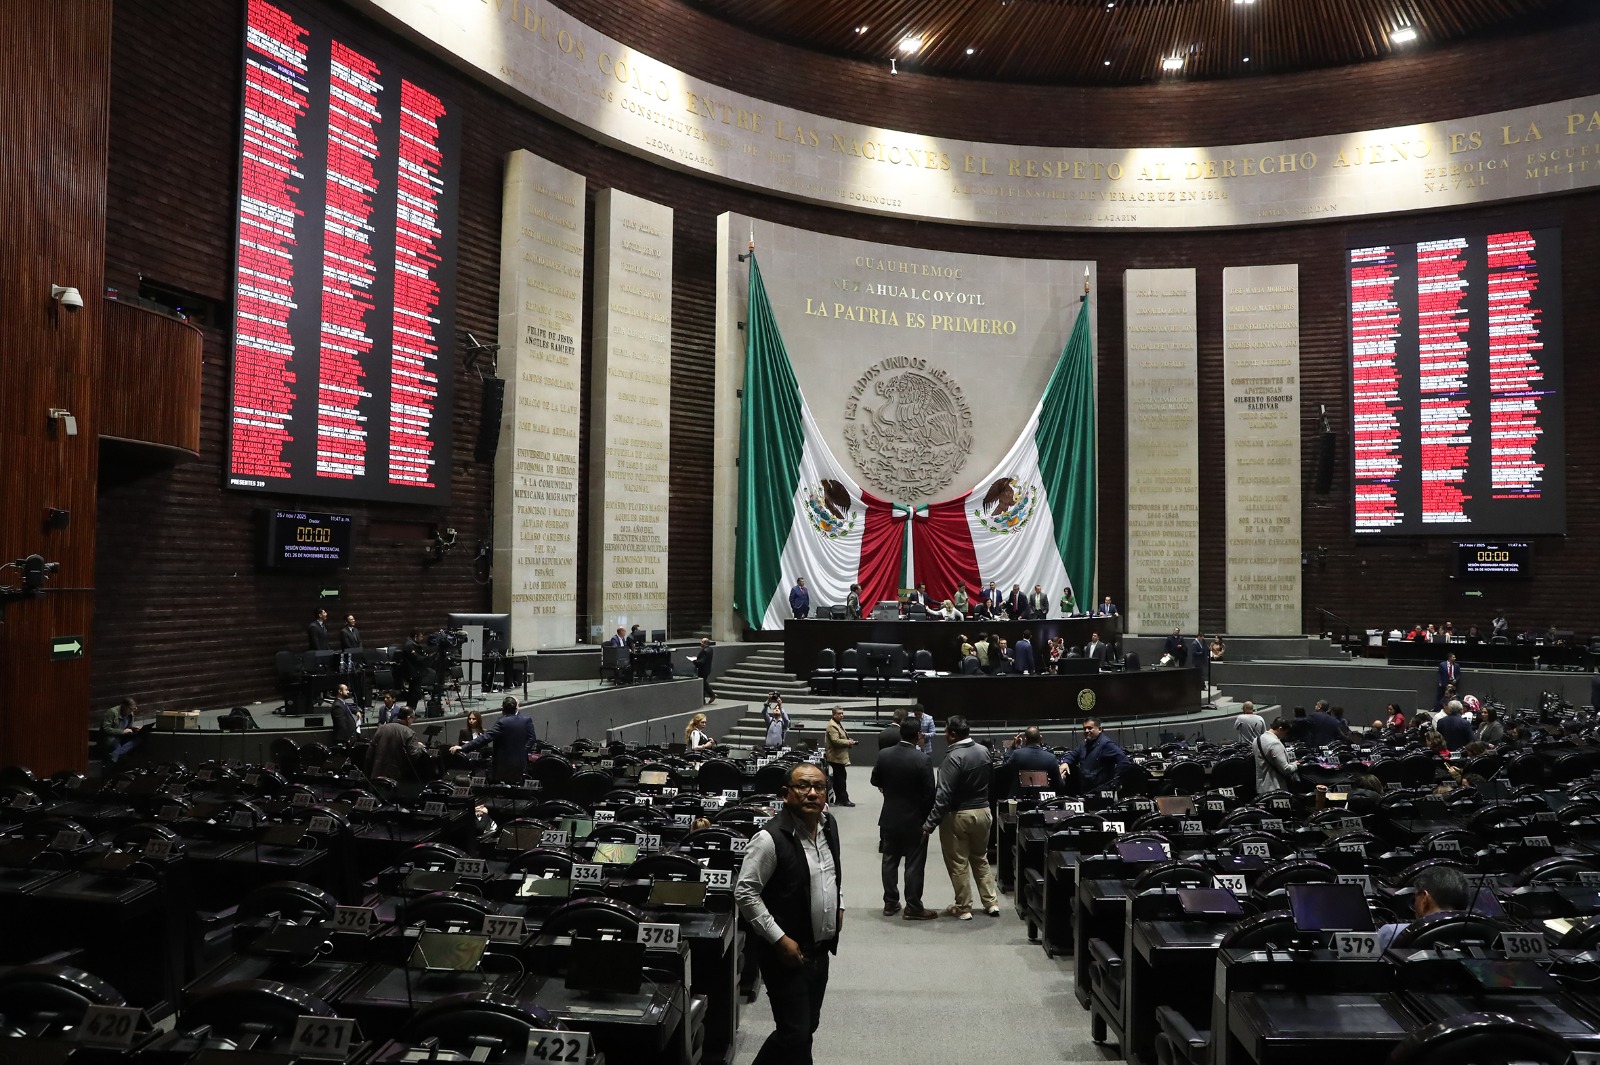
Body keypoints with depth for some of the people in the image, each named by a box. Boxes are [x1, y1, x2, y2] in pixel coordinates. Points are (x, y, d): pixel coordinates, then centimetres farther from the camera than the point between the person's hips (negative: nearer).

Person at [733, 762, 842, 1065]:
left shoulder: (829, 825, 1)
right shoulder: (770, 838, -23)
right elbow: (745, 893, -21)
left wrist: (839, 904, 12)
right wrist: (779, 939, -21)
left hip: (820, 949, 8)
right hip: (786, 952, -7)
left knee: (808, 1026, 19)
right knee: (796, 1034, 0)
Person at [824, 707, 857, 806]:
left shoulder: (838, 724, 19)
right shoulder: (832, 726, -15)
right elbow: (835, 740, -23)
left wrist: (849, 740, 12)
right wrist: (848, 742, -16)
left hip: (839, 756, 10)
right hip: (836, 757, -10)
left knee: (839, 778, 13)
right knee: (840, 778, -7)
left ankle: (839, 800, 17)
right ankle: (843, 799, -3)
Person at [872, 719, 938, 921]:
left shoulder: (884, 755, -6)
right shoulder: (922, 760, -19)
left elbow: (875, 781, 7)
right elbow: (929, 793, -15)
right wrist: (928, 818, 1)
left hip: (889, 818, 4)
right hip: (914, 820, -4)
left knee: (890, 861, 14)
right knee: (914, 865, 4)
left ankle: (890, 903, 21)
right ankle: (913, 908, 9)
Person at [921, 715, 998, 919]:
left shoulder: (954, 757, -22)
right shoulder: (984, 751, -2)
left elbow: (944, 795, -23)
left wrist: (929, 824, -20)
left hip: (958, 815, -7)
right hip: (983, 811, 7)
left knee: (958, 863, 7)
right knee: (981, 858, 22)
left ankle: (963, 908, 15)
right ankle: (991, 903, 23)